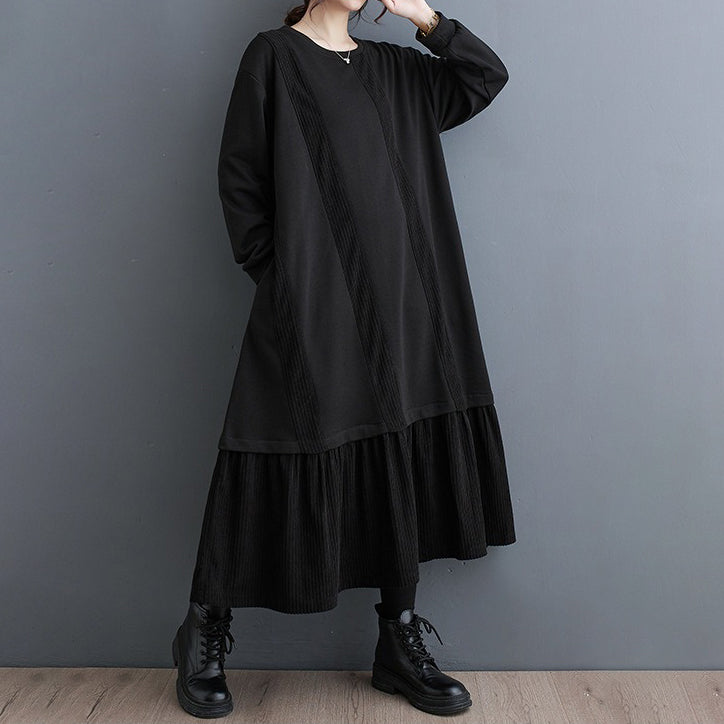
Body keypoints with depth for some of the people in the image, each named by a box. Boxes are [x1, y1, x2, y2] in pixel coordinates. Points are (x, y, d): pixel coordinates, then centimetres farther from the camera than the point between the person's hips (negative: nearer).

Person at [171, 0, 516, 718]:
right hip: (307, 302, -5)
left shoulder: (393, 67, 18)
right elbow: (239, 176, -1)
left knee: (399, 463, 5)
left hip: (392, 300, 6)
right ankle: (205, 633, 17)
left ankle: (400, 644, 17)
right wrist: (274, 272, -7)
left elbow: (488, 77, 19)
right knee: (289, 462, -3)